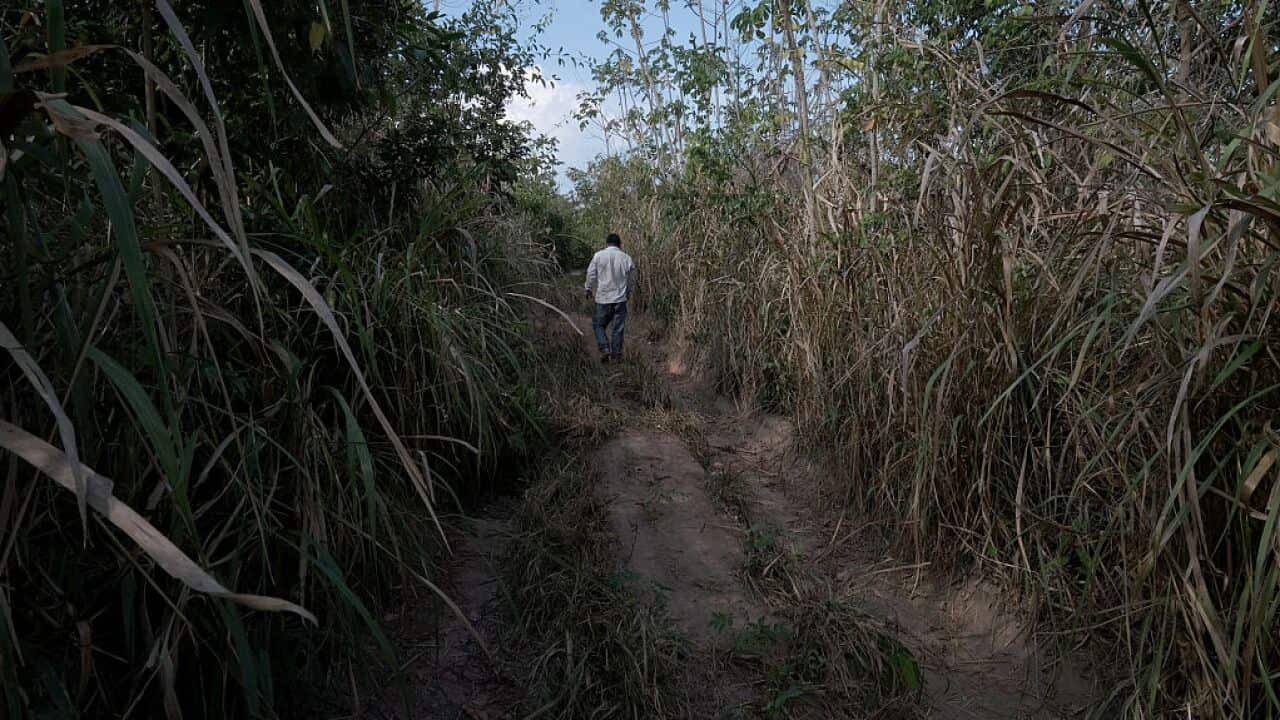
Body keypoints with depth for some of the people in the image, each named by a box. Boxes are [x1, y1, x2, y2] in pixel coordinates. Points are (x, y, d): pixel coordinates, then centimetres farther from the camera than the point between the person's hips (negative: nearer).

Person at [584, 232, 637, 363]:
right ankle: (616, 355, 12)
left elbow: (591, 275, -2)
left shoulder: (598, 256, -6)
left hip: (603, 298, -1)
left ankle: (605, 349, 0)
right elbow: (632, 280, 8)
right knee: (618, 328, 9)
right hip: (620, 299, 2)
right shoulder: (627, 258, 0)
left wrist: (589, 289, 15)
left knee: (599, 325, 14)